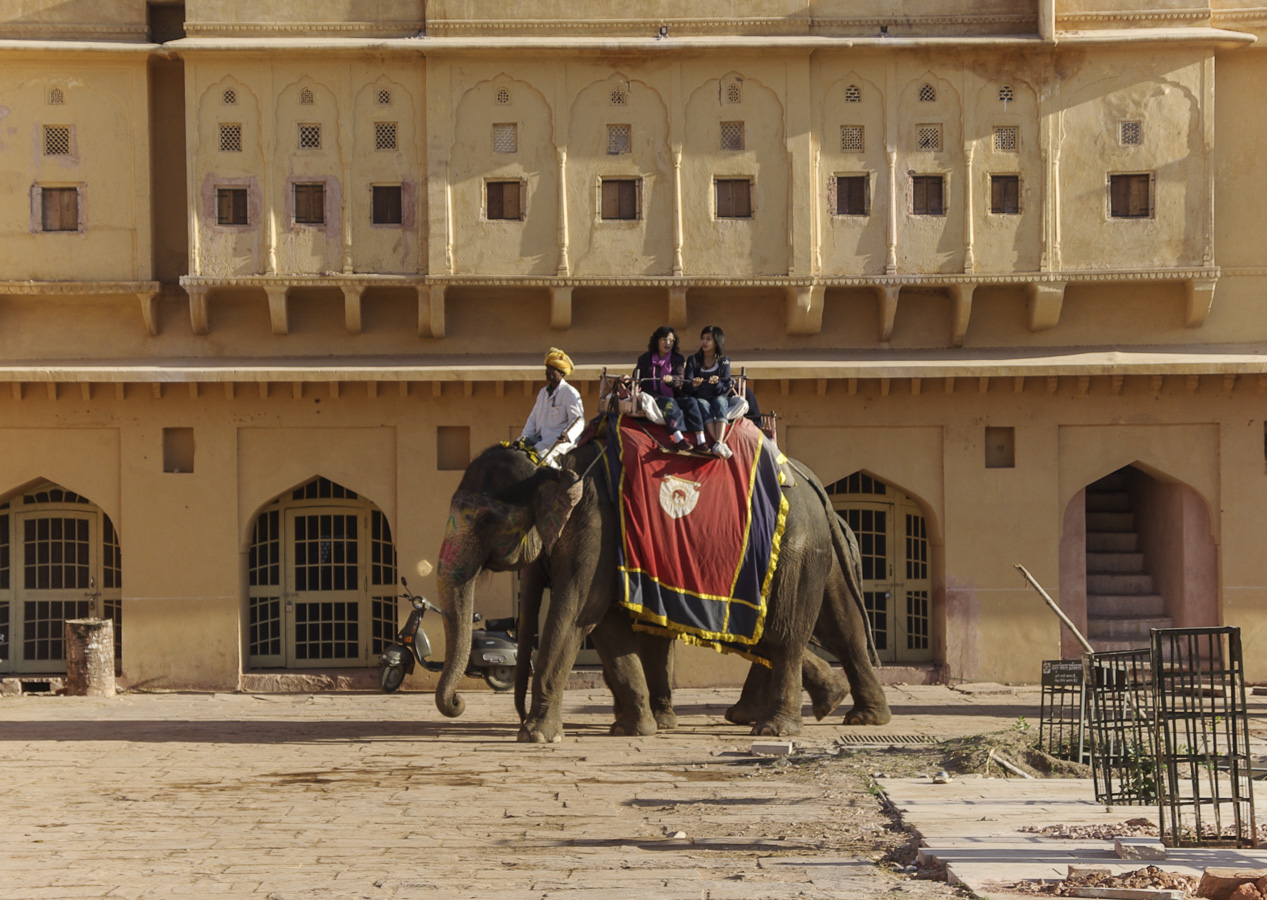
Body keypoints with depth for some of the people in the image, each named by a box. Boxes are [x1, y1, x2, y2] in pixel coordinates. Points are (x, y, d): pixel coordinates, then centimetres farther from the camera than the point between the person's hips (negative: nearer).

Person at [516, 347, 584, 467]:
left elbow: (578, 421, -12)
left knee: (540, 452, -33)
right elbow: (532, 419, 20)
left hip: (559, 441, -8)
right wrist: (525, 437, 2)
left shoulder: (570, 393, -4)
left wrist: (567, 436, -31)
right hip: (541, 439, 8)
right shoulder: (543, 392, 20)